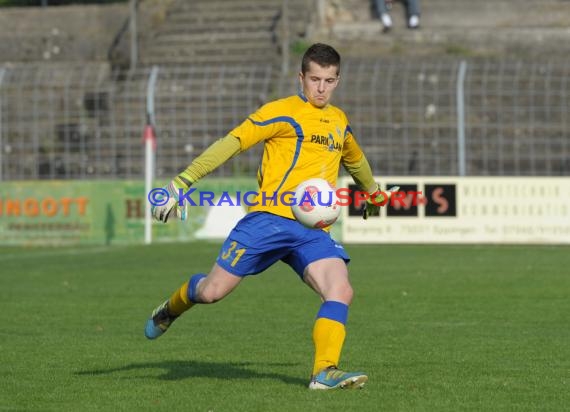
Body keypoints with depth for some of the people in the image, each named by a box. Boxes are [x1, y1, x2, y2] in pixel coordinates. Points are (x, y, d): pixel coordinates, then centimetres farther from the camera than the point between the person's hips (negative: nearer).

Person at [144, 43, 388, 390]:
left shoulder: (339, 121, 19)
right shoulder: (282, 112, -2)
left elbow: (354, 159, 41)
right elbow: (232, 143, -10)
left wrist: (373, 191, 59)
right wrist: (183, 181, -20)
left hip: (313, 232, 5)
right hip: (270, 218, -5)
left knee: (341, 291, -20)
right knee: (213, 291, -4)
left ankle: (325, 372, -21)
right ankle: (171, 309, 29)